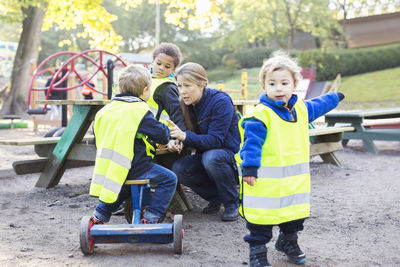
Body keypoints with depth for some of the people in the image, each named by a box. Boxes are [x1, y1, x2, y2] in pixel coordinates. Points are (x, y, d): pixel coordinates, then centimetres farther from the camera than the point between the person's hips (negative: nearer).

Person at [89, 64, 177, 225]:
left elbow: (97, 136, 23)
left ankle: (100, 214, 33)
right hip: (135, 167, -8)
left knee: (127, 185, 35)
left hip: (108, 167, 8)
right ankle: (151, 217, -4)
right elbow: (162, 136, -10)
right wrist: (165, 129, 13)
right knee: (169, 179, 2)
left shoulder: (106, 109, 11)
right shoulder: (140, 111, -11)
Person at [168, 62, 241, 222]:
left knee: (211, 157, -38)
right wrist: (174, 140, -22)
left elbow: (215, 140, -28)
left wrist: (185, 136, -41)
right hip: (206, 154, 6)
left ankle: (232, 203, -14)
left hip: (233, 155, -6)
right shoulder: (187, 104, 0)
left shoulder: (220, 102, -20)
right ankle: (215, 197, 2)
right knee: (178, 169, -21)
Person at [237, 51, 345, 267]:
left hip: (295, 179, 7)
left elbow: (317, 106, 30)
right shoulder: (260, 115, -14)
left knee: (296, 212, 17)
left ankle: (288, 241, 41)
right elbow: (252, 142, -16)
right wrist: (249, 168, -22)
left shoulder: (301, 109, 8)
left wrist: (334, 98, 45)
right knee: (263, 215, 0)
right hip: (266, 179, -6)